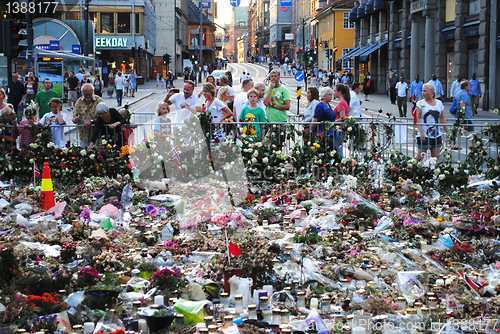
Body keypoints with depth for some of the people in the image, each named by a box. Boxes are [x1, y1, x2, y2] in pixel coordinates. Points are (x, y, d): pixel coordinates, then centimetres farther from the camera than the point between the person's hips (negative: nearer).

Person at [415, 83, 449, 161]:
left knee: (436, 157, 4)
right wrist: (421, 132, -21)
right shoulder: (420, 103, -1)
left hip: (437, 135, 4)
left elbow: (442, 119, 17)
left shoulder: (439, 103, 11)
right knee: (419, 157, -6)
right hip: (424, 136, -4)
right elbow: (417, 119, -10)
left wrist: (447, 132, 14)